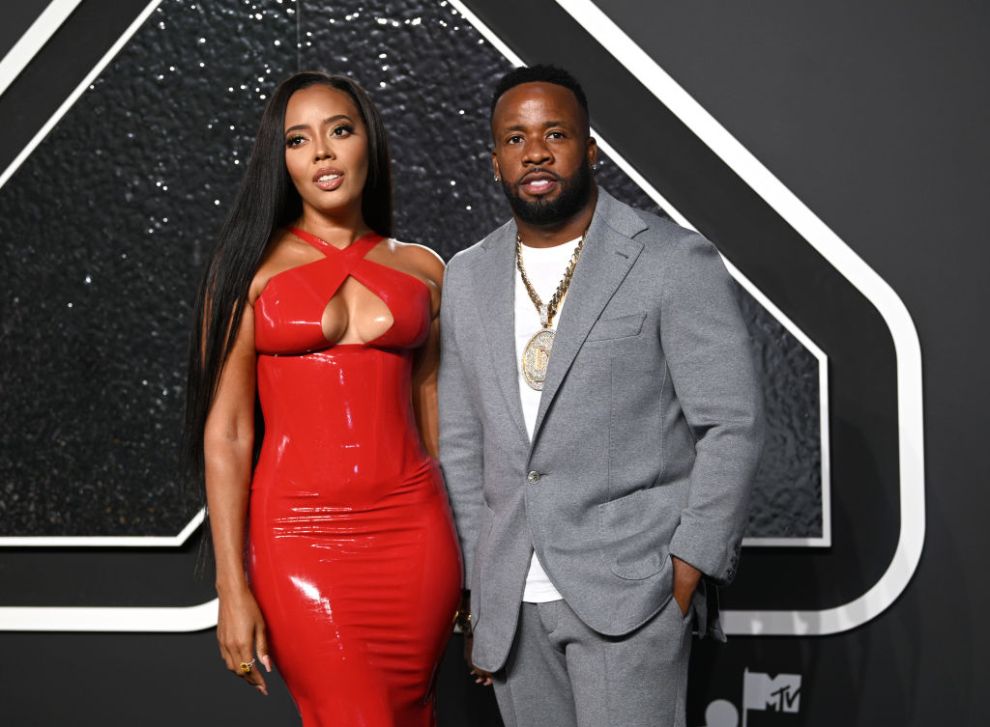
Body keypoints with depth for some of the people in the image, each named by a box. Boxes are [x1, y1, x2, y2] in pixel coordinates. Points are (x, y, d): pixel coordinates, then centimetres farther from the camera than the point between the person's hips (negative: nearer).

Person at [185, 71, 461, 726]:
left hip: (413, 527, 3)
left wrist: (463, 564, 10)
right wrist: (233, 589, -8)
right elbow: (226, 434, -3)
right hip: (300, 534, -3)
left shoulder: (422, 269, 9)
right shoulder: (252, 269, 0)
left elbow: (433, 415, 12)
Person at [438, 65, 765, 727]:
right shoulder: (468, 279, 10)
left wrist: (685, 575, -10)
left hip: (629, 592, -4)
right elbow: (462, 442, 14)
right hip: (513, 602, 5)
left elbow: (733, 425, -6)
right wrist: (481, 586, 10)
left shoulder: (674, 261, -5)